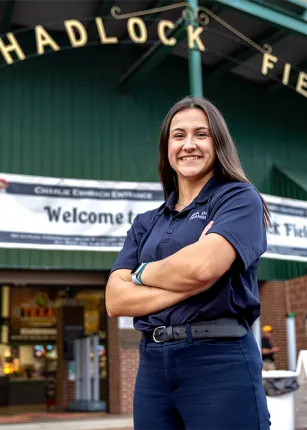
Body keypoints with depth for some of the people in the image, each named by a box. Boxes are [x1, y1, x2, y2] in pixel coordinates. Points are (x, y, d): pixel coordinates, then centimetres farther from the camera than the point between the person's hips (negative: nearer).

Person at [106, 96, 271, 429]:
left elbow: (203, 266, -18)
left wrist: (144, 274, 1)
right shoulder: (146, 223, 14)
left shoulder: (239, 198, 0)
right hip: (152, 365, 5)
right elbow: (115, 300, 3)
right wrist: (187, 284, -11)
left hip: (220, 361, -5)